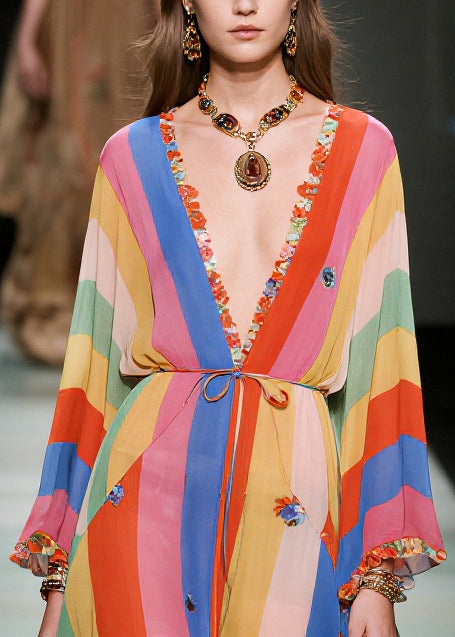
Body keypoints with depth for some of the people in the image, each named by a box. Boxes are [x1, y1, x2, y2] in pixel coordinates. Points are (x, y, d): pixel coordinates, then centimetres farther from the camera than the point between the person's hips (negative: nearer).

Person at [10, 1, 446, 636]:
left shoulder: (362, 150, 5)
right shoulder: (133, 157, 7)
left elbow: (383, 362, 2)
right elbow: (93, 365, 8)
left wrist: (379, 579, -4)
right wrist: (58, 581, 4)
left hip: (295, 494, 0)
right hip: (147, 488, 0)